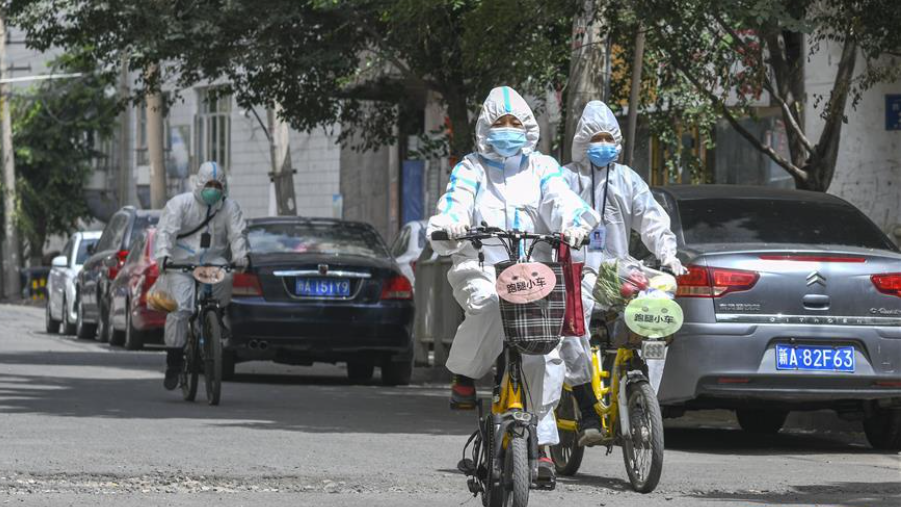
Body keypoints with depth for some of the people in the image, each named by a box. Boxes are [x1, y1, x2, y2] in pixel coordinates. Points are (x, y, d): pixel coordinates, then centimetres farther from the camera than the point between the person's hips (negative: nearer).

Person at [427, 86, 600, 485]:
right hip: (481, 267, -1)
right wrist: (448, 226, -28)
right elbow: (454, 202, -4)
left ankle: (543, 441, -10)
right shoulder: (471, 170, 15)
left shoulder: (542, 168, 18)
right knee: (488, 303, -36)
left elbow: (561, 200, 0)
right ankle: (464, 375, -11)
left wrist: (574, 224, -23)